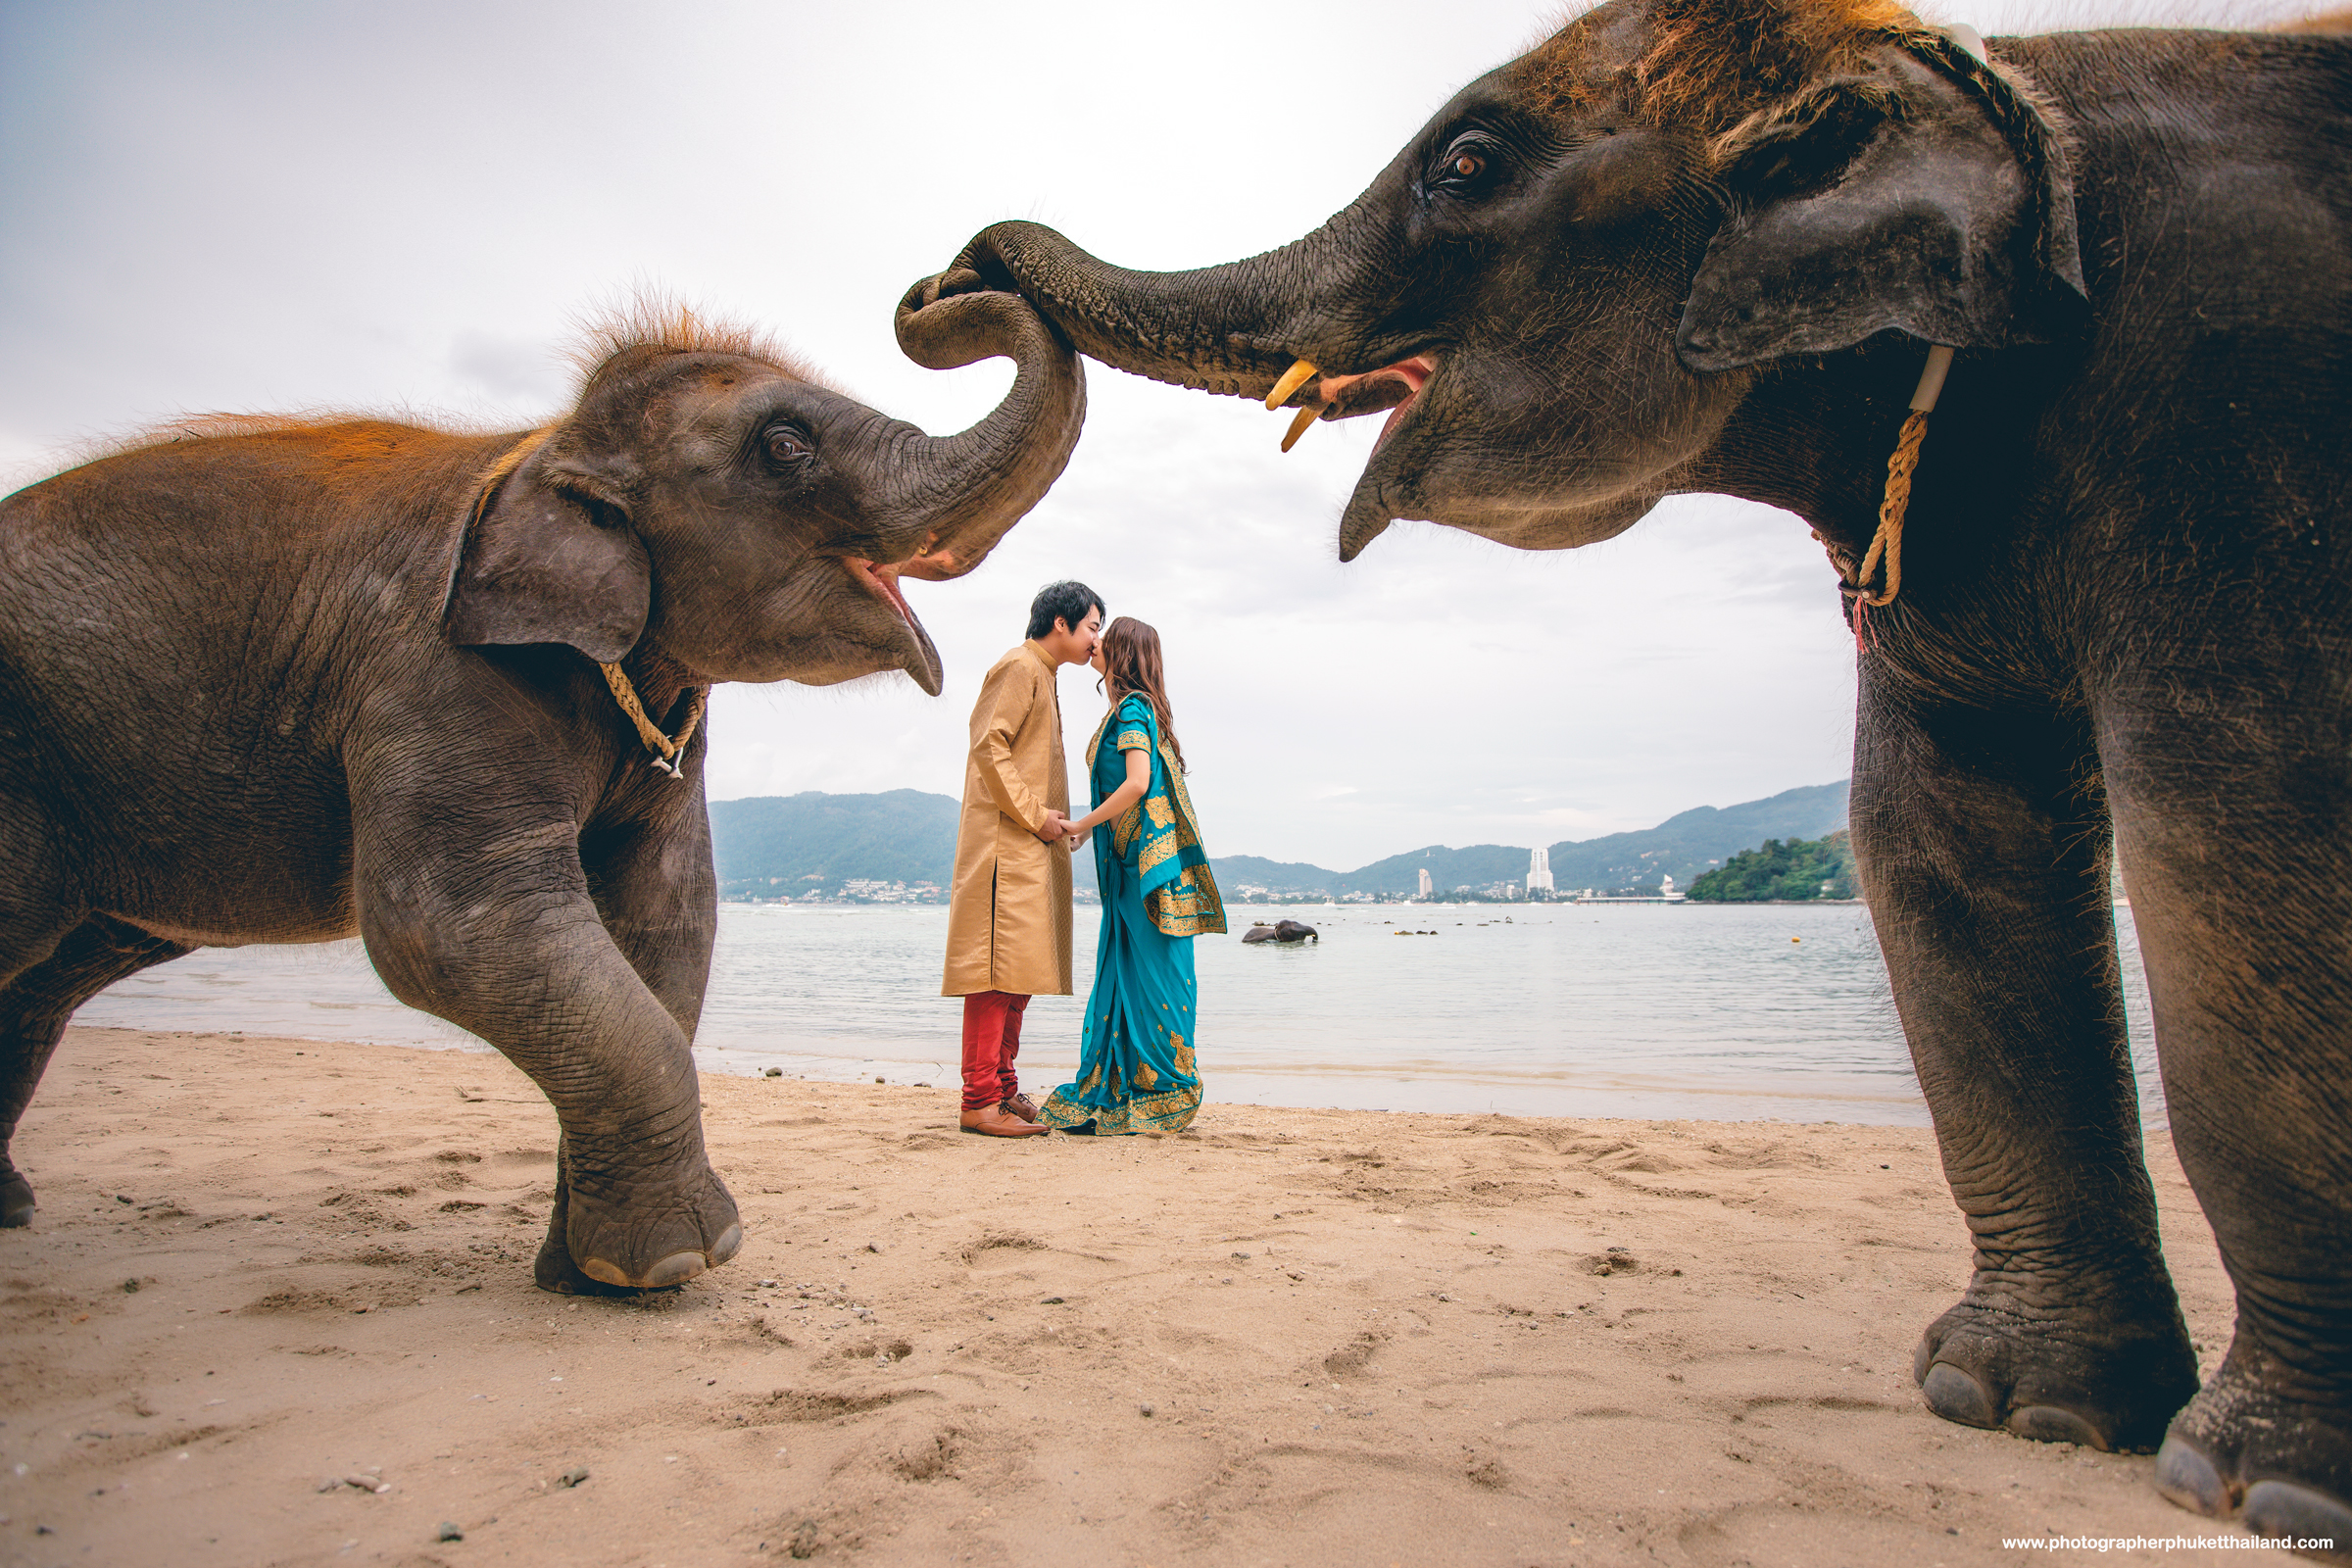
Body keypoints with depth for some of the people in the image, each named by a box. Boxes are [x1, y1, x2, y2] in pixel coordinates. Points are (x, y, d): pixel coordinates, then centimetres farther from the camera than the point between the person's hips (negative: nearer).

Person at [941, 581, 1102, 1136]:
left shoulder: (1044, 675, 24)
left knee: (1020, 970, 10)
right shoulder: (1019, 667, -6)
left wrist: (1047, 820, 15)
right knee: (999, 966, -11)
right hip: (1006, 845, -10)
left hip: (1031, 847, 10)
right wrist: (1034, 815, -17)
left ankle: (1003, 1090, 15)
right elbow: (988, 745, -17)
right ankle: (980, 1100, -10)